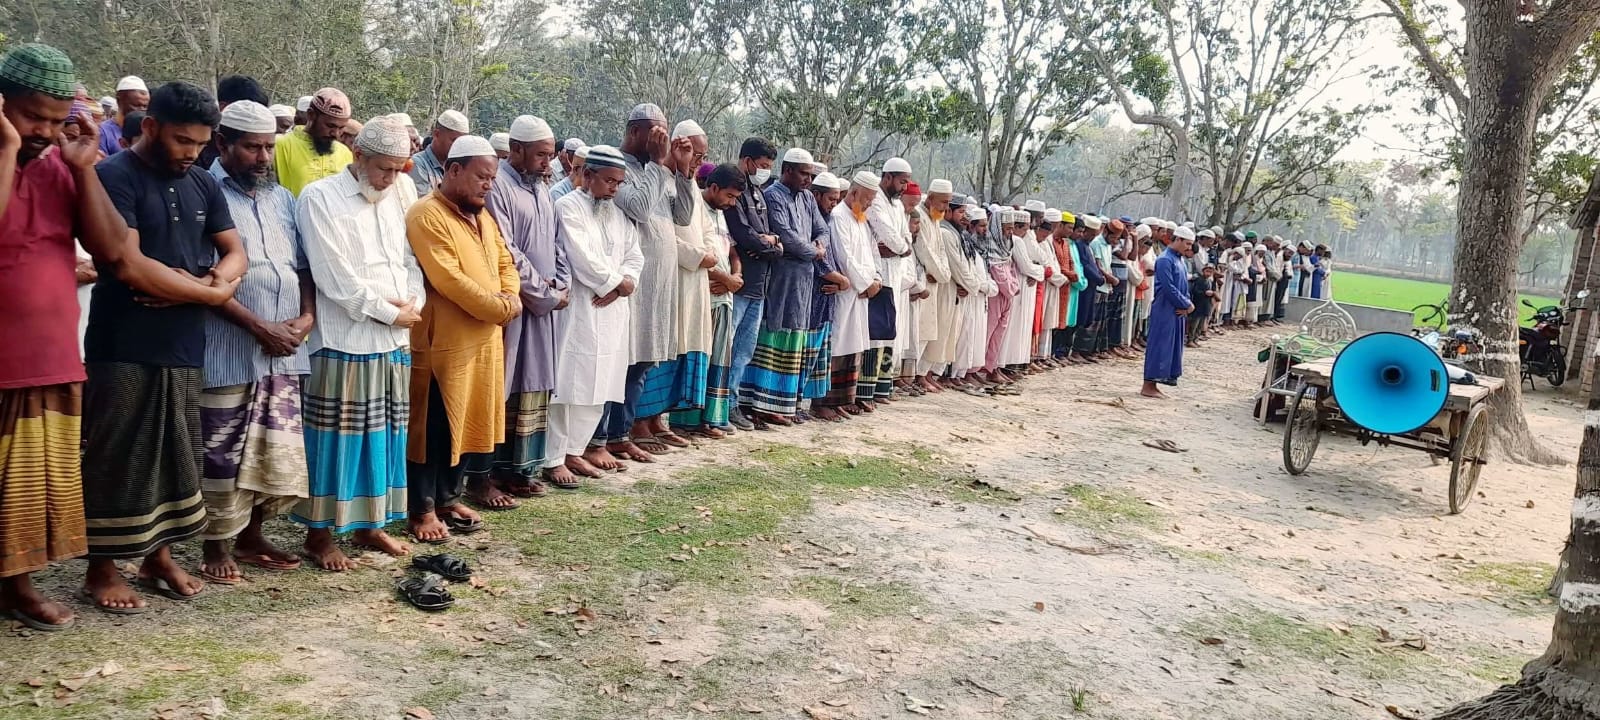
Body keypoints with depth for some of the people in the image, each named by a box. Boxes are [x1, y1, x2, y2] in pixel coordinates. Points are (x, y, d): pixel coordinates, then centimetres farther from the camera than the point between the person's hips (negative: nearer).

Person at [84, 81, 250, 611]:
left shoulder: (203, 184, 12)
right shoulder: (116, 177, -9)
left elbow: (236, 253, 10)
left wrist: (213, 282, -13)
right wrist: (206, 288, -8)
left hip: (184, 346, 6)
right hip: (125, 348, -6)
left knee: (175, 457, 12)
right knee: (117, 461, 1)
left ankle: (159, 557, 25)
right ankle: (101, 569, 14)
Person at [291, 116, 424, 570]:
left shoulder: (398, 197, 13)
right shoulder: (320, 198, -6)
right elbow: (336, 278, -13)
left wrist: (412, 303, -5)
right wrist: (390, 312, -10)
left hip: (395, 340, 6)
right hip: (344, 340, -6)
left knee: (384, 435, 11)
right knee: (338, 439, -1)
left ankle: (370, 524, 24)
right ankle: (319, 534, 11)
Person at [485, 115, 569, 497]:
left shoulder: (541, 189, 16)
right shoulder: (498, 187, -12)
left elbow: (557, 244, 18)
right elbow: (506, 253, -17)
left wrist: (562, 287, 2)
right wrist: (546, 292, -11)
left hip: (544, 307, 8)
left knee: (533, 391, 10)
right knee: (499, 392, -4)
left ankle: (520, 469, 18)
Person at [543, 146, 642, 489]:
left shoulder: (618, 213, 17)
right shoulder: (568, 207, -6)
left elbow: (635, 255, 12)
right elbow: (582, 259, -16)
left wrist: (623, 284, -7)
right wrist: (616, 282, -6)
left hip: (611, 311, 7)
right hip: (577, 310, -7)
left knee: (599, 386, 9)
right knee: (568, 385, -6)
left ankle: (574, 450, 21)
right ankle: (553, 459, 2)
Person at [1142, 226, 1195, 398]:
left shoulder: (1179, 260, 14)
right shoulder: (1165, 260, -14)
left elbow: (1184, 285, 17)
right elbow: (1169, 288, -20)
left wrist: (1187, 304, -2)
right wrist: (1187, 305, -12)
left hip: (1177, 311, 9)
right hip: (1164, 310, -9)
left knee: (1172, 346, 10)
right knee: (1159, 346, -7)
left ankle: (1157, 381, 15)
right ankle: (1148, 386, -2)